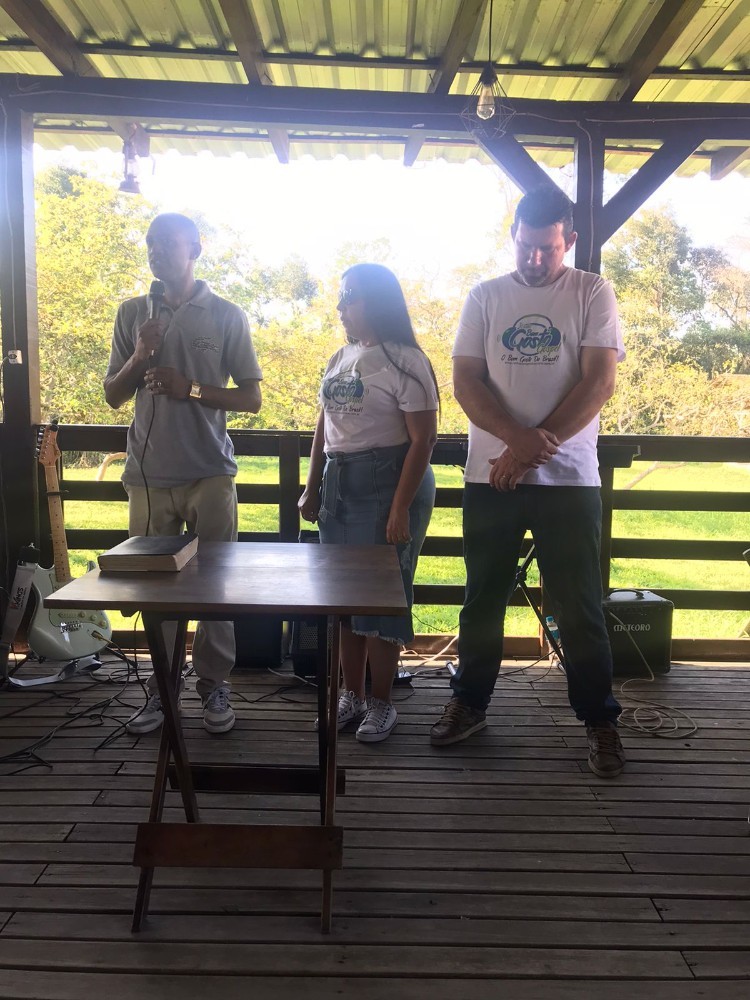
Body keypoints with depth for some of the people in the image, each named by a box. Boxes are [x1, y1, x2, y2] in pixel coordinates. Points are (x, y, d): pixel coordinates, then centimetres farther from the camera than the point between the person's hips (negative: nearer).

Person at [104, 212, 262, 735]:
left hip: (210, 472, -2)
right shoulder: (132, 313, 10)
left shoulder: (226, 315, 3)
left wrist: (190, 388, -11)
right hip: (149, 472, 2)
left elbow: (252, 398, 2)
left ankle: (215, 685, 16)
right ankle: (160, 688, 19)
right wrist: (139, 357, -6)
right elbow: (113, 395, 13)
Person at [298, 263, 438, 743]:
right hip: (339, 486, 7)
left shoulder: (404, 361, -9)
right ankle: (352, 696, 24)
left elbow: (422, 440, -14)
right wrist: (312, 489, 16)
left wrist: (401, 509, -19)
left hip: (387, 483, -7)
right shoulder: (340, 358, 14)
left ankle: (381, 704, 16)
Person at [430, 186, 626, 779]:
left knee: (580, 607, 4)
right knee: (483, 599, 12)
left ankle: (600, 720, 20)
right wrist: (519, 438, -17)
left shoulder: (592, 294, 2)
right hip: (490, 478, 2)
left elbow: (599, 382, -8)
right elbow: (466, 381, 0)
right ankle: (470, 703, 28)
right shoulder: (486, 297, 8)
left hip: (569, 479, -2)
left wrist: (533, 450, -14)